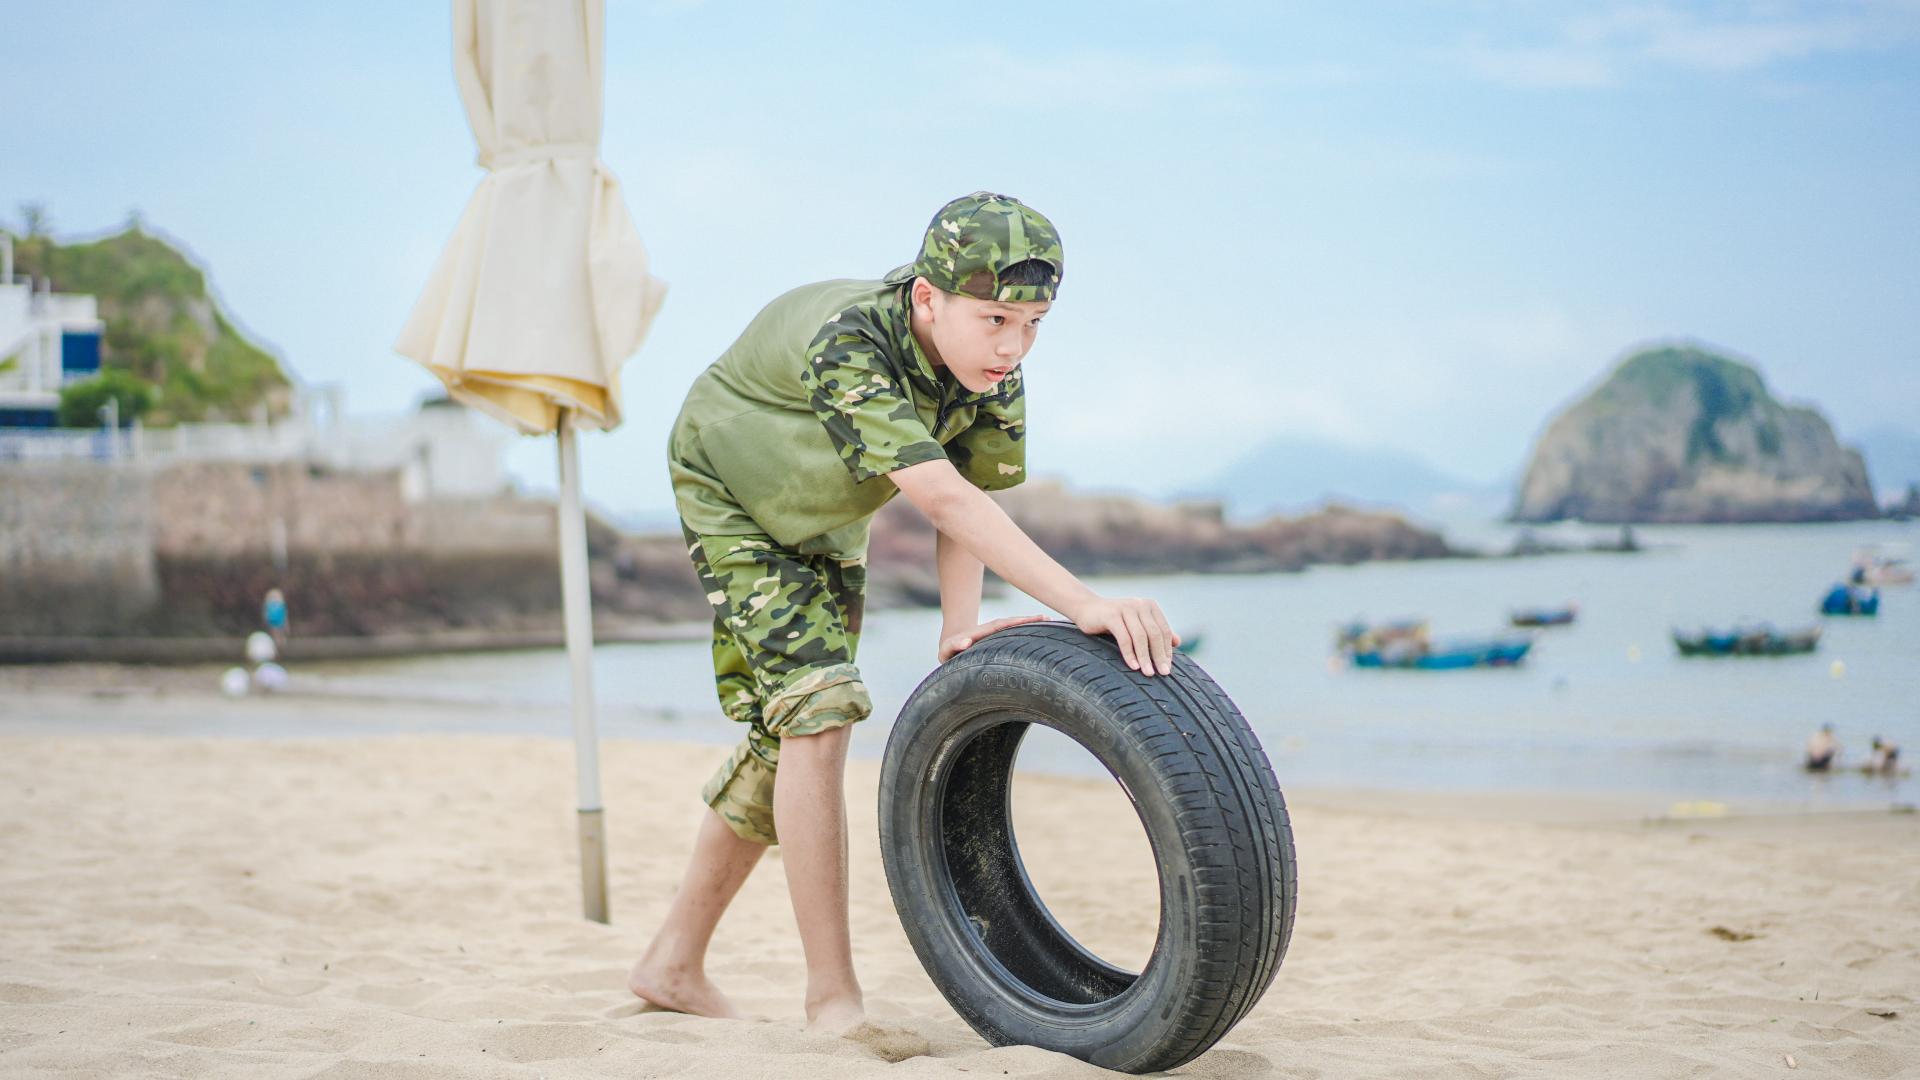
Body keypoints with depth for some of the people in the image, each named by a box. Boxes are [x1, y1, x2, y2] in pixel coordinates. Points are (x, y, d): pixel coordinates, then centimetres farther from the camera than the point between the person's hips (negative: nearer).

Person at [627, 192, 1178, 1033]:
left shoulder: (990, 363, -22)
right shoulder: (845, 342, -42)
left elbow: (972, 491, -14)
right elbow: (942, 498, -51)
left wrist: (960, 626, -30)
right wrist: (1084, 605, -59)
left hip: (824, 516, 7)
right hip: (731, 493, -7)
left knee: (784, 742, 10)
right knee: (818, 711, -20)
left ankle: (673, 964, 23)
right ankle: (832, 998, -16)